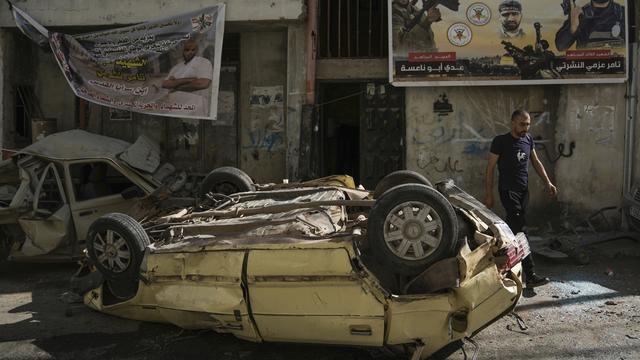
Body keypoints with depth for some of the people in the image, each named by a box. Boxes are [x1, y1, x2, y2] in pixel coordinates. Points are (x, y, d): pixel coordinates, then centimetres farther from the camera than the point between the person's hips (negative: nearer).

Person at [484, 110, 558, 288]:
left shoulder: (528, 140, 8)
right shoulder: (500, 141, -10)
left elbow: (536, 162, 18)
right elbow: (490, 168, -7)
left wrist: (548, 182, 9)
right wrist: (488, 194, -9)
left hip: (524, 190, 7)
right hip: (508, 190, -7)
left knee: (515, 228, 9)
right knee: (518, 232, -12)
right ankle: (530, 275, -16)